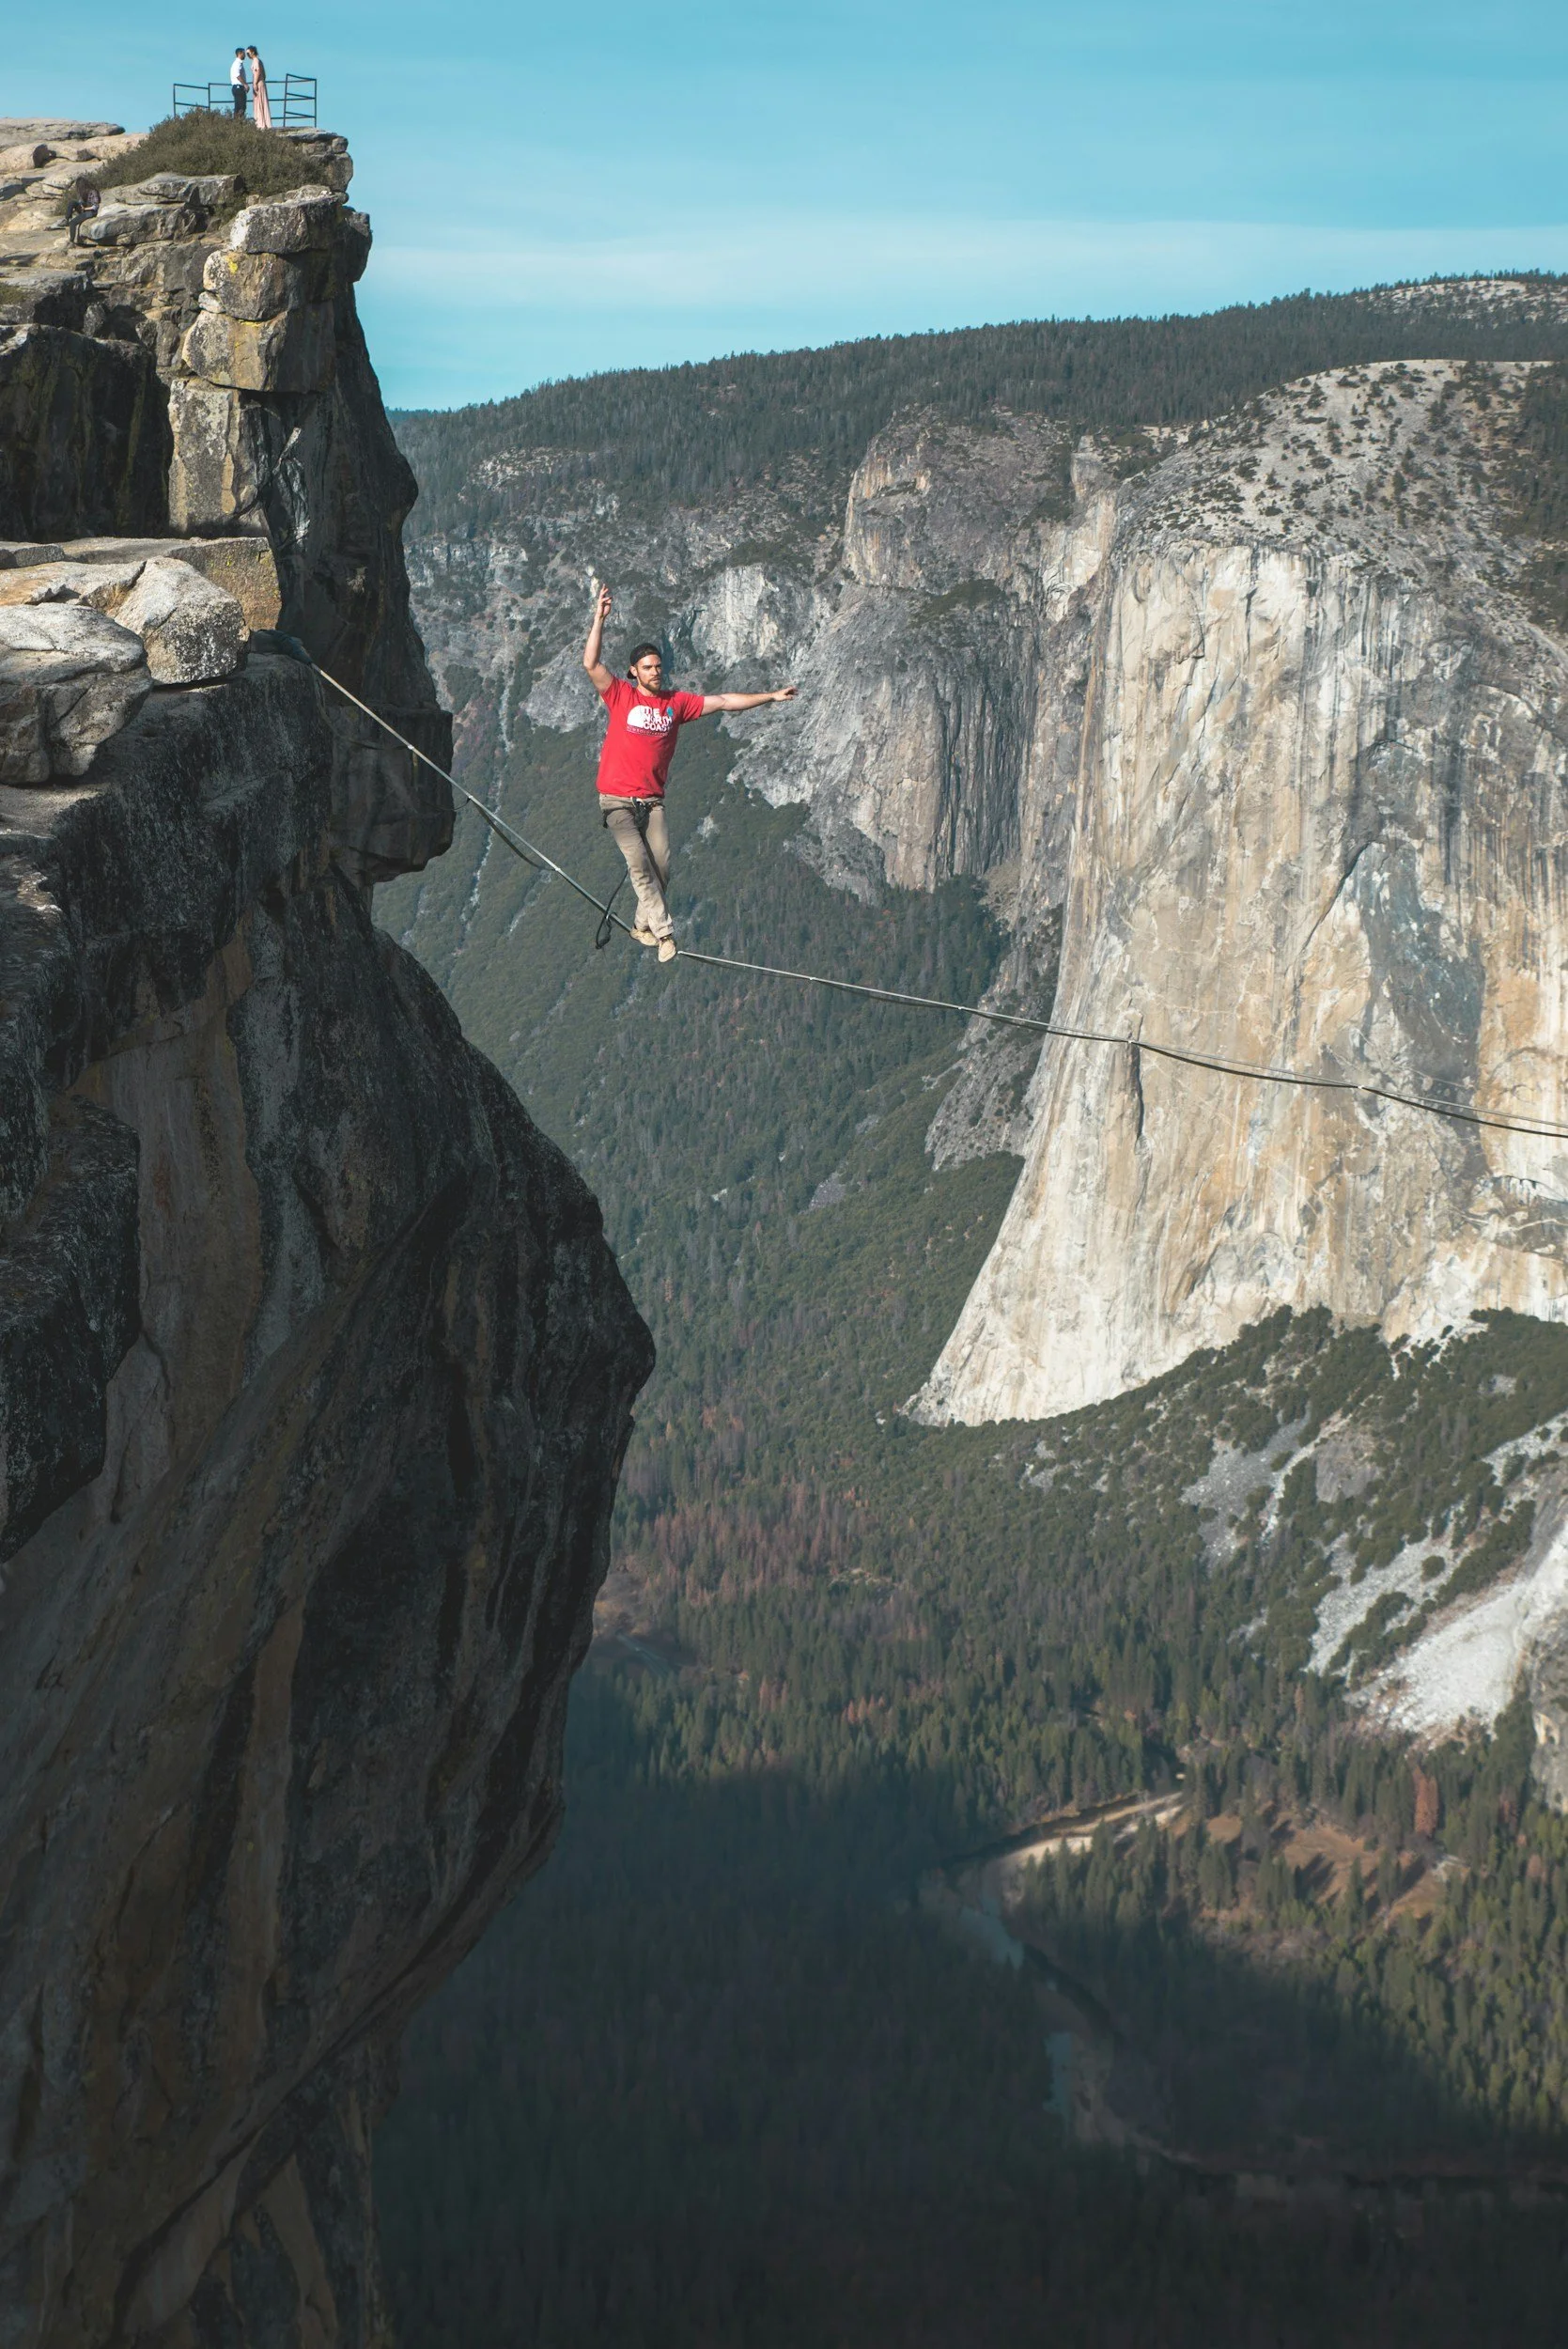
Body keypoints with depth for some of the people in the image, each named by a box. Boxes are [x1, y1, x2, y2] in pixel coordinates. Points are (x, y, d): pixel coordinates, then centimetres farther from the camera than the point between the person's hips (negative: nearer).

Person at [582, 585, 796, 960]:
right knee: (639, 864, -15)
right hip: (617, 801, -4)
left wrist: (771, 697, 12)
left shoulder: (676, 703, 8)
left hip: (652, 801, 4)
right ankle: (664, 932, -17)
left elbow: (723, 701, 12)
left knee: (661, 868, -2)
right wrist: (599, 619, -21)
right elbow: (591, 664, -13)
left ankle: (643, 925, 18)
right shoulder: (621, 696, -2)